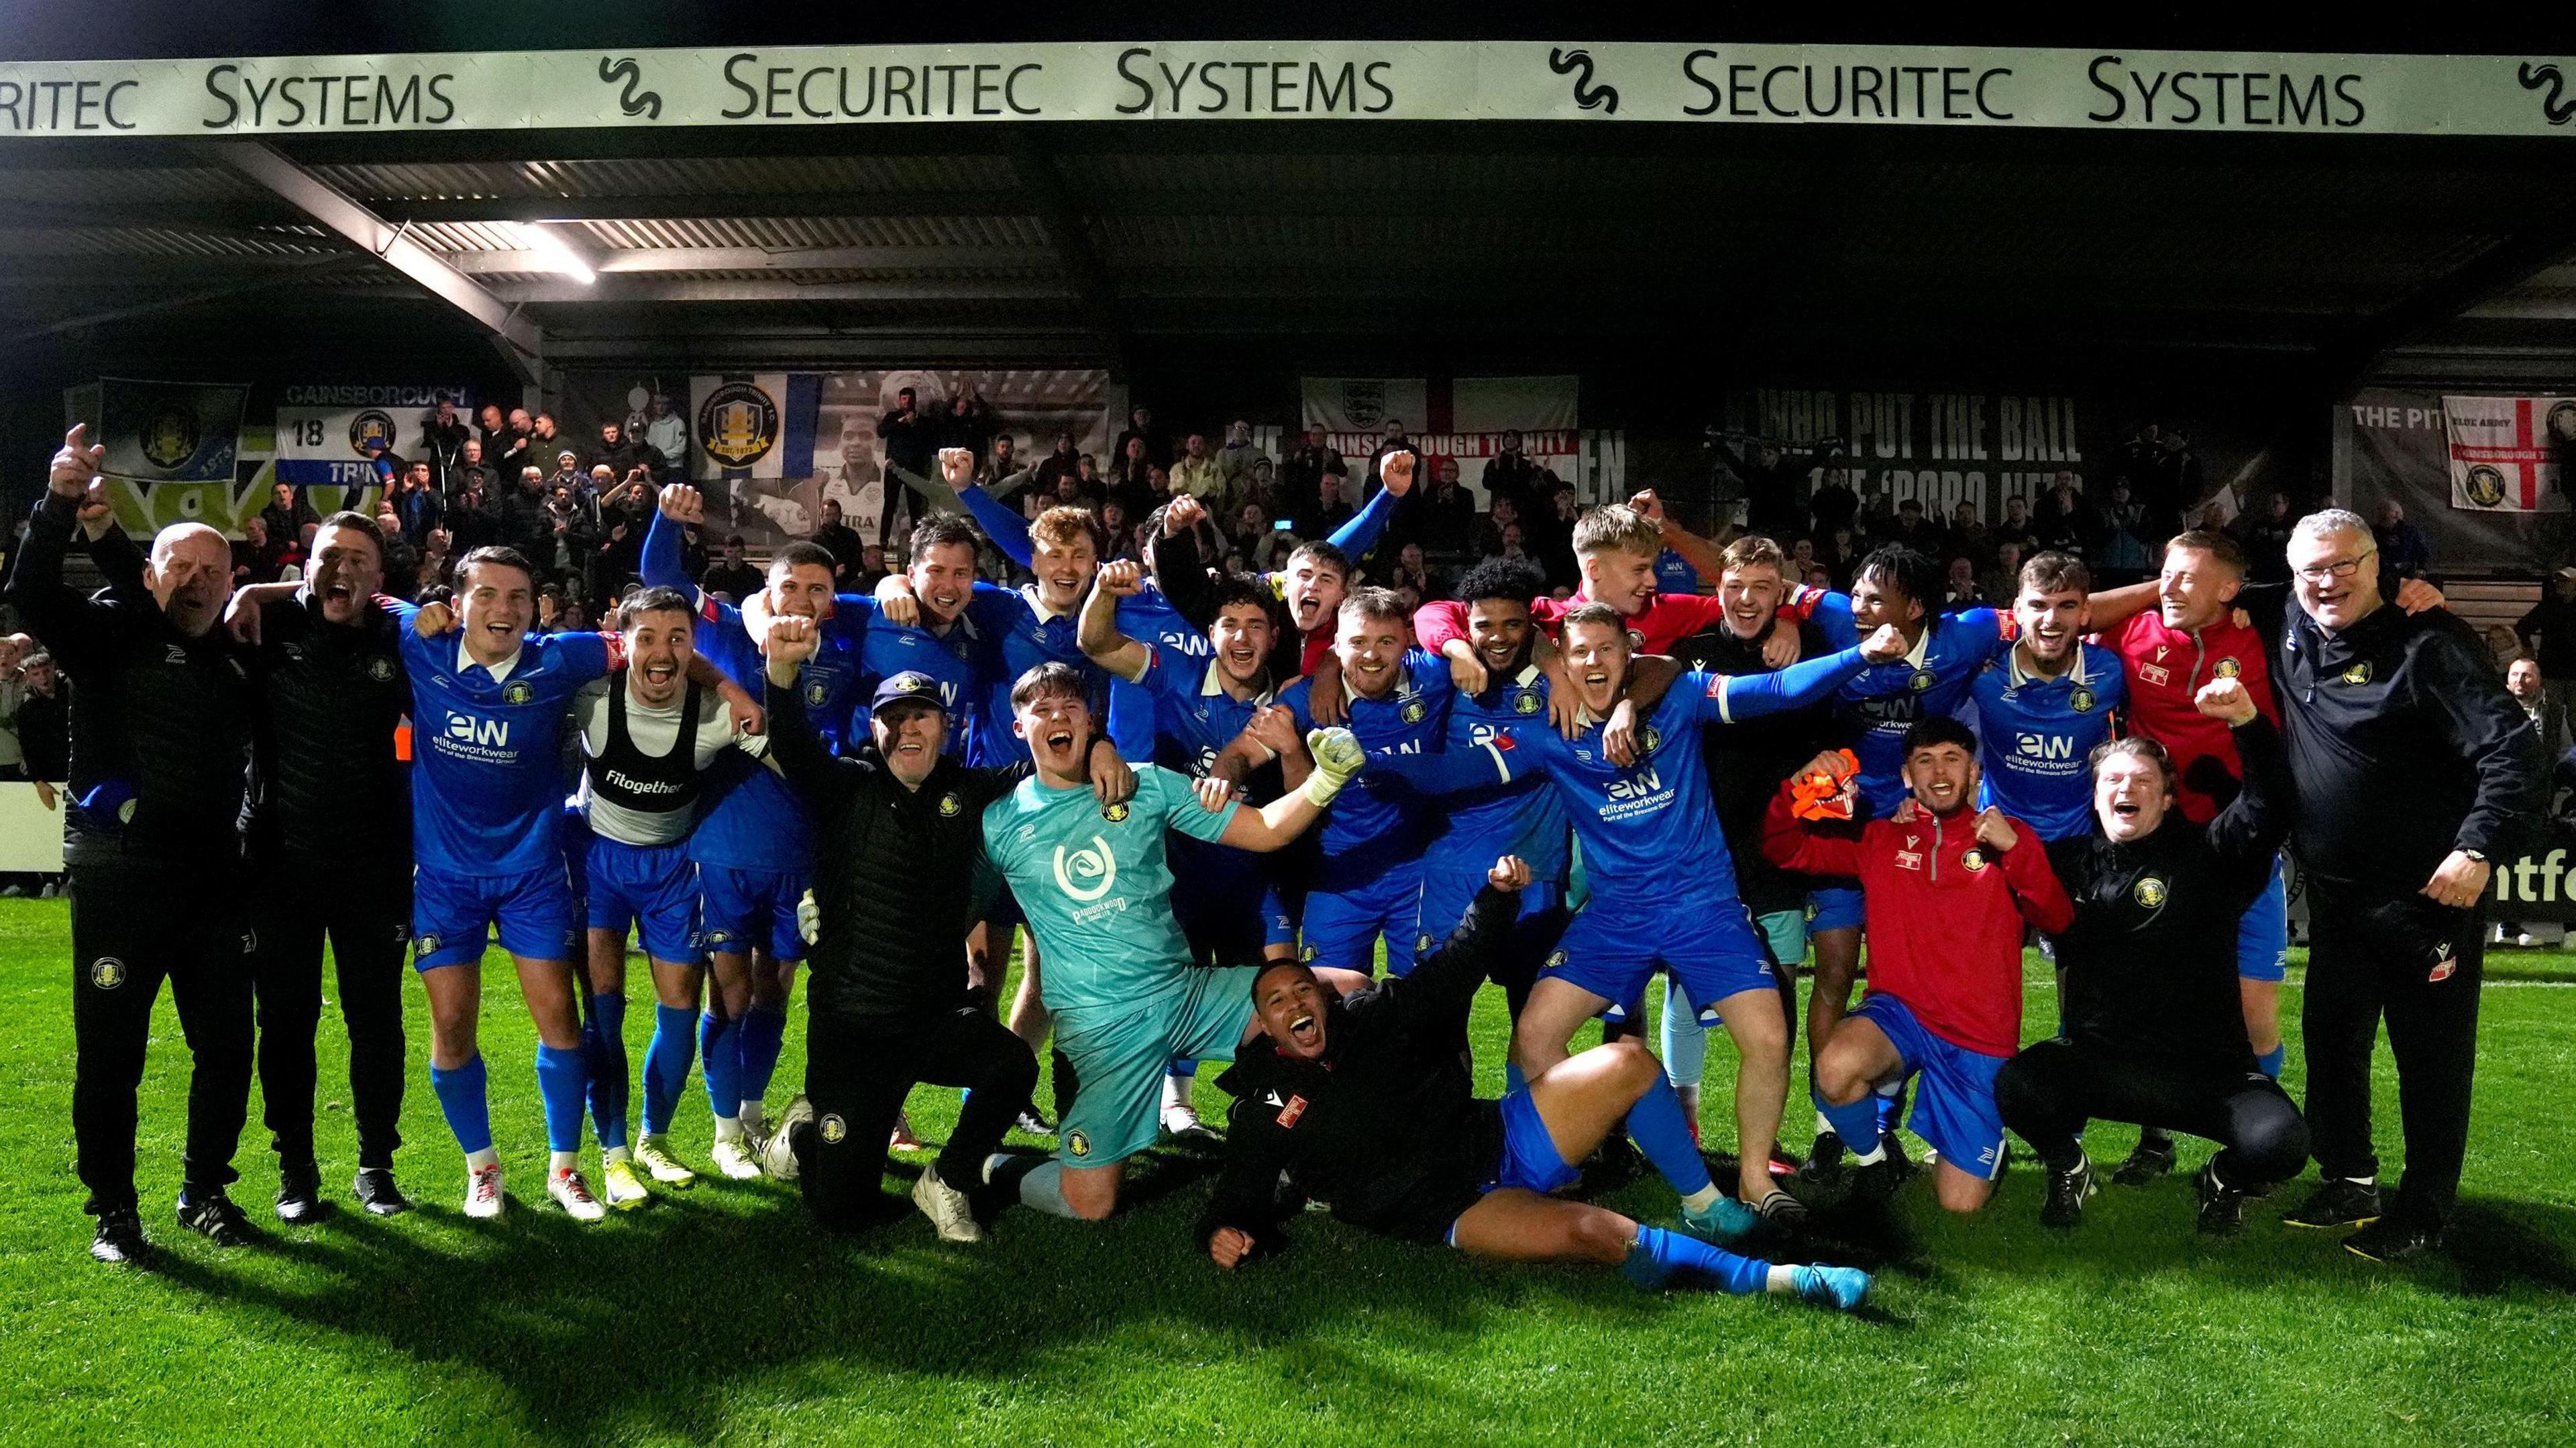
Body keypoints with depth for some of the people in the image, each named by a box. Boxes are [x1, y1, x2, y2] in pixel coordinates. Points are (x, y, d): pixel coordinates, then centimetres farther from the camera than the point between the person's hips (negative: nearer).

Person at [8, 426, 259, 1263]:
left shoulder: (235, 661, 13)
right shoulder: (113, 632, 0)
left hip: (211, 884, 5)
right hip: (118, 883, -4)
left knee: (226, 1047, 9)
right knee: (110, 1054, 2)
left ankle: (205, 1193, 25)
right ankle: (113, 1211, 16)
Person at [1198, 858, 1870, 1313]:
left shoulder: (1372, 1017, 10)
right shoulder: (1262, 1111, 1)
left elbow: (1453, 970, 12)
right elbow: (1244, 1195, -1)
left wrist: (1495, 898, 0)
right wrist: (1224, 1233, -23)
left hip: (1503, 1139, 6)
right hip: (1453, 1211, -5)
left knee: (1626, 1065, -13)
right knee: (1590, 1231, -33)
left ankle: (1705, 1207, 2)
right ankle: (1766, 1278, -26)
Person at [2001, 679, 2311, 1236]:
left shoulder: (2206, 855, 2)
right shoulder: (2070, 859, 9)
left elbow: (2272, 806, -14)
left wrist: (2248, 721, -30)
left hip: (2207, 1069, -1)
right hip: (2096, 1059, 1)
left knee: (2280, 1142, -28)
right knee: (2014, 1085, -30)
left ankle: (2224, 1181, 13)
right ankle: (2069, 1168, 7)